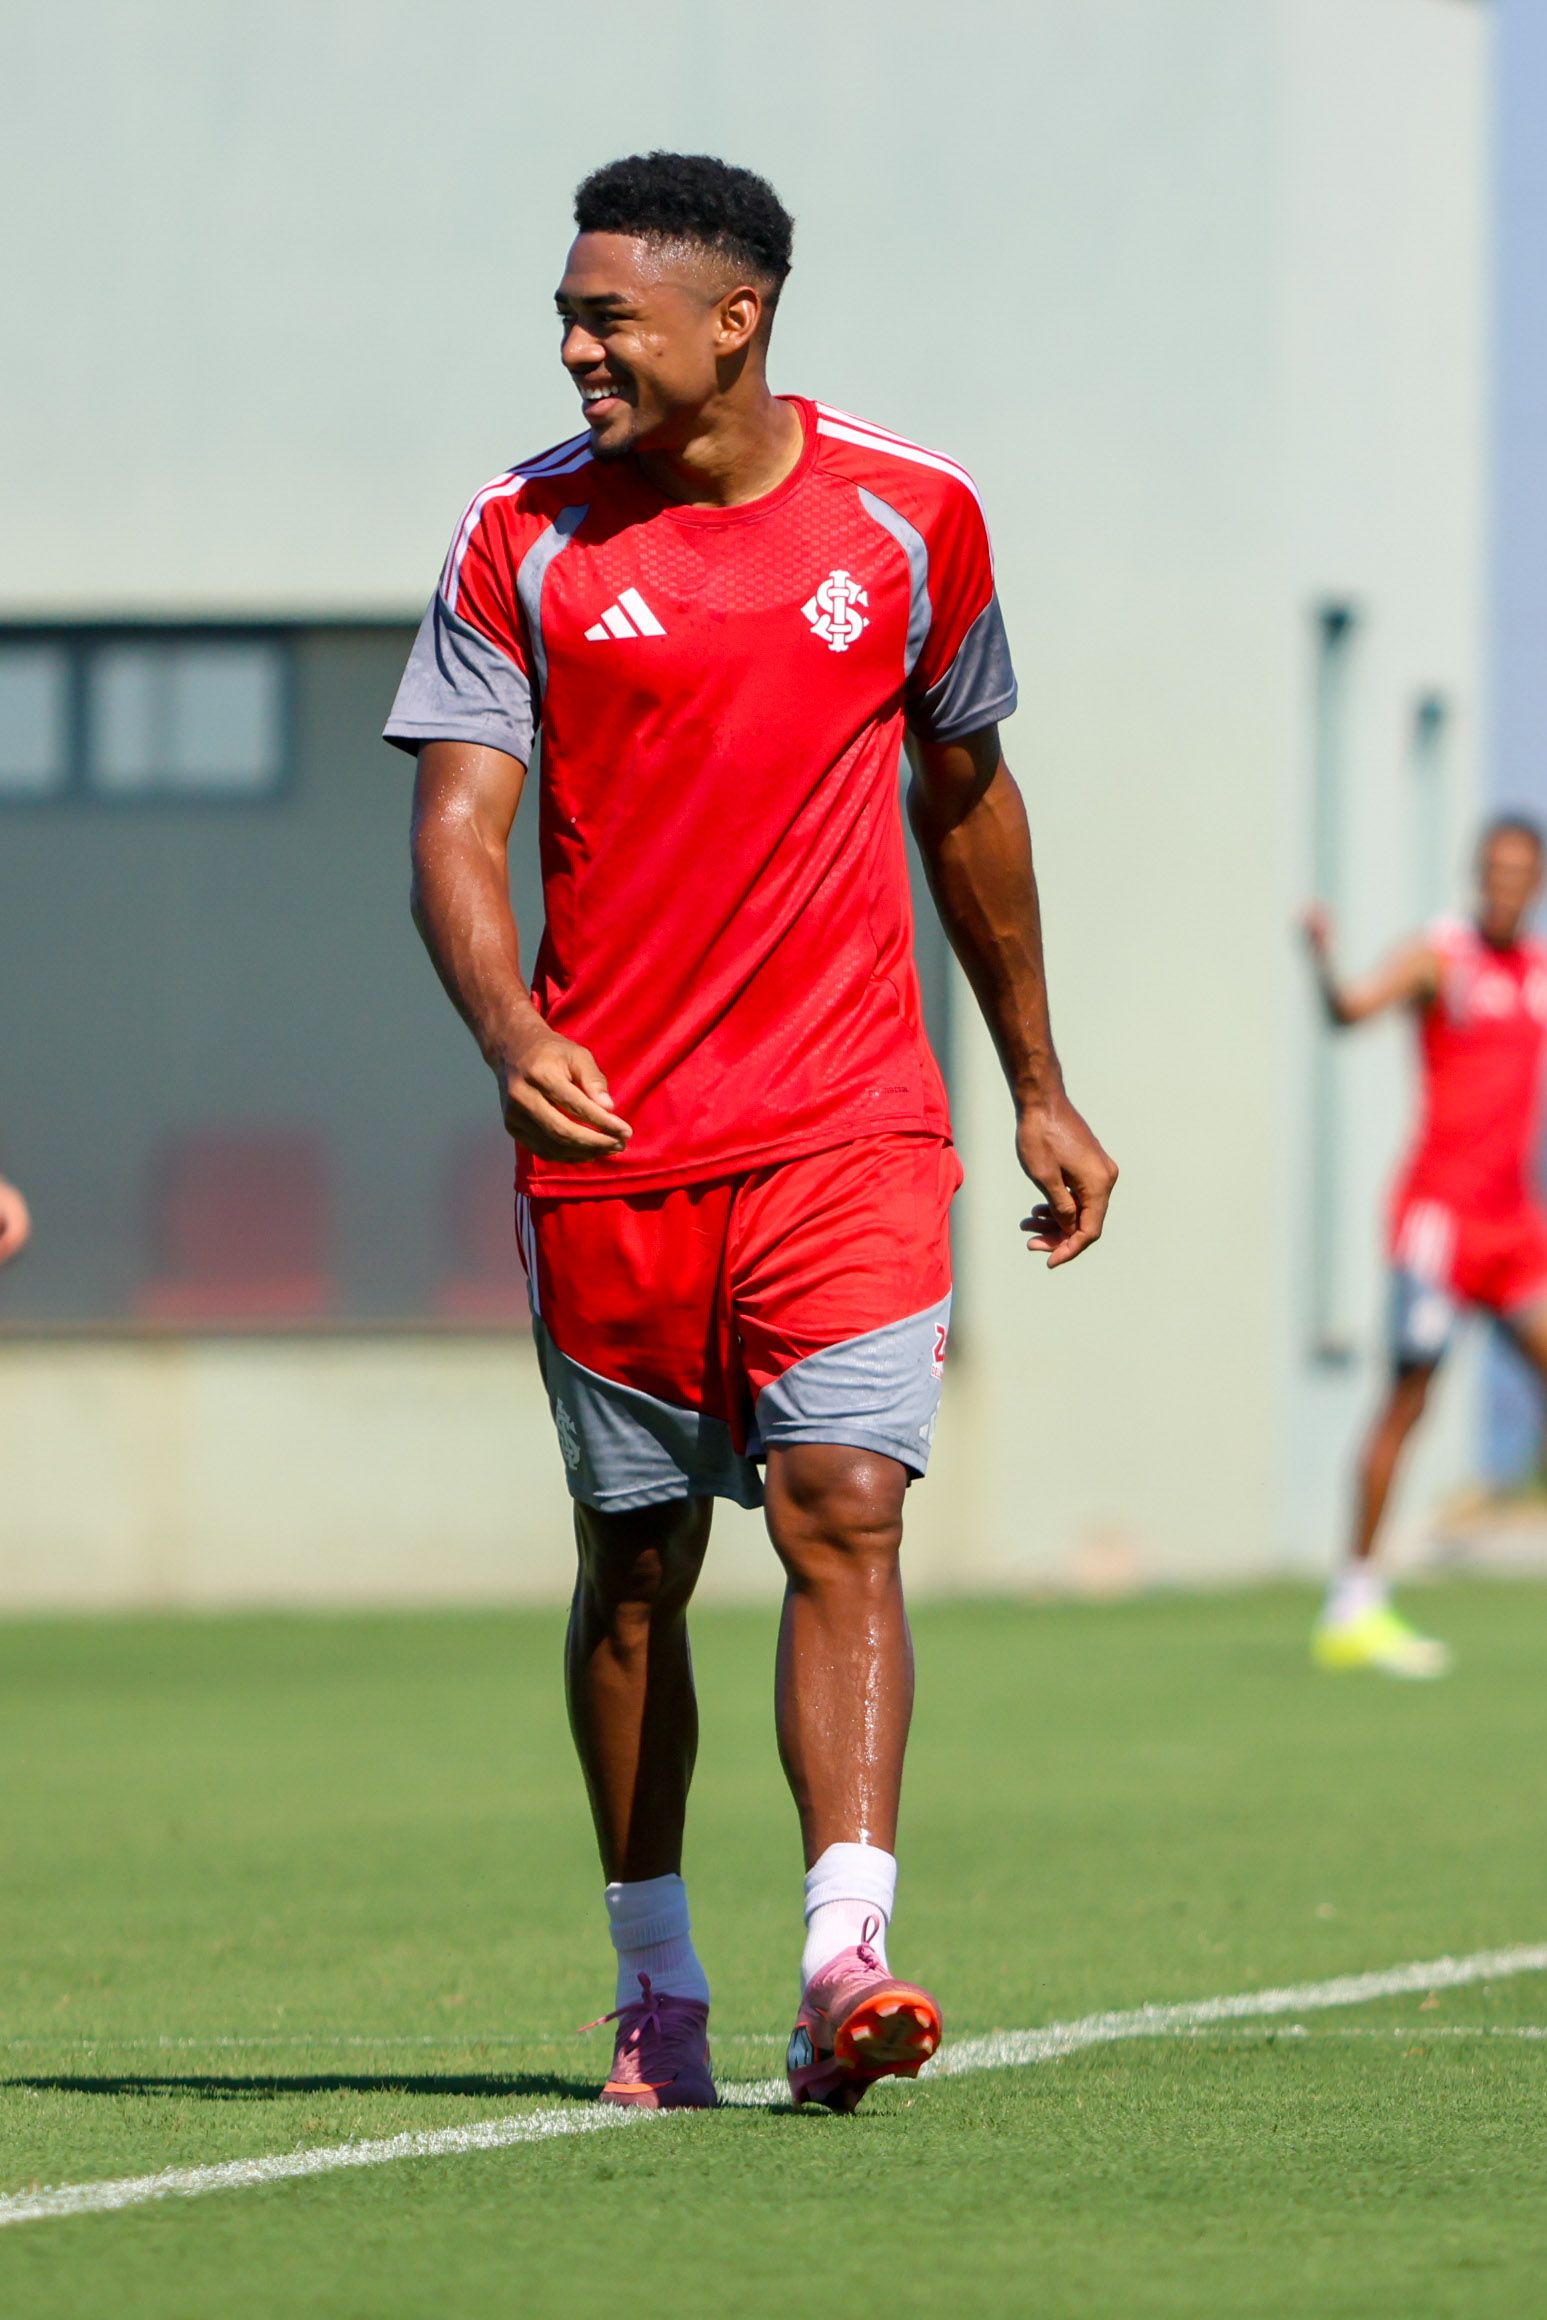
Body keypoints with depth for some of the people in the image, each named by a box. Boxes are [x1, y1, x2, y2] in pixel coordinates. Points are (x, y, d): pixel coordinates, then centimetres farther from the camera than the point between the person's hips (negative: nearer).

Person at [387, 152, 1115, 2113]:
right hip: (605, 1141, 1)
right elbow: (457, 825, -5)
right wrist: (509, 1032, -26)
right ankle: (657, 1988, 22)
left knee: (842, 1510, -15)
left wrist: (1039, 1090, 21)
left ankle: (842, 1965, -24)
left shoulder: (910, 518, 3)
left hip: (848, 1127, -1)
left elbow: (965, 795, 16)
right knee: (636, 1564, 8)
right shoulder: (524, 537, 0)